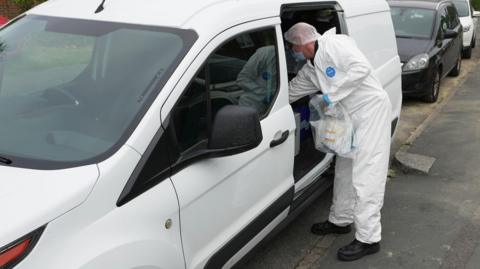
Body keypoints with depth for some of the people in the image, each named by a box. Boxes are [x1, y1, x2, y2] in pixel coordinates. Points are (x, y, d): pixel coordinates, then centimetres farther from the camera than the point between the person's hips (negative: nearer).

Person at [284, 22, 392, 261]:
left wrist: (333, 94, -22)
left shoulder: (335, 44, -13)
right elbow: (290, 92, 23)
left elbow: (362, 67, -24)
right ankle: (340, 220, 33)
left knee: (365, 175, -9)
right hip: (350, 117, 9)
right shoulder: (309, 70, 12)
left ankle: (368, 239, -4)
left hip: (371, 109, -9)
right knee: (344, 171, 17)